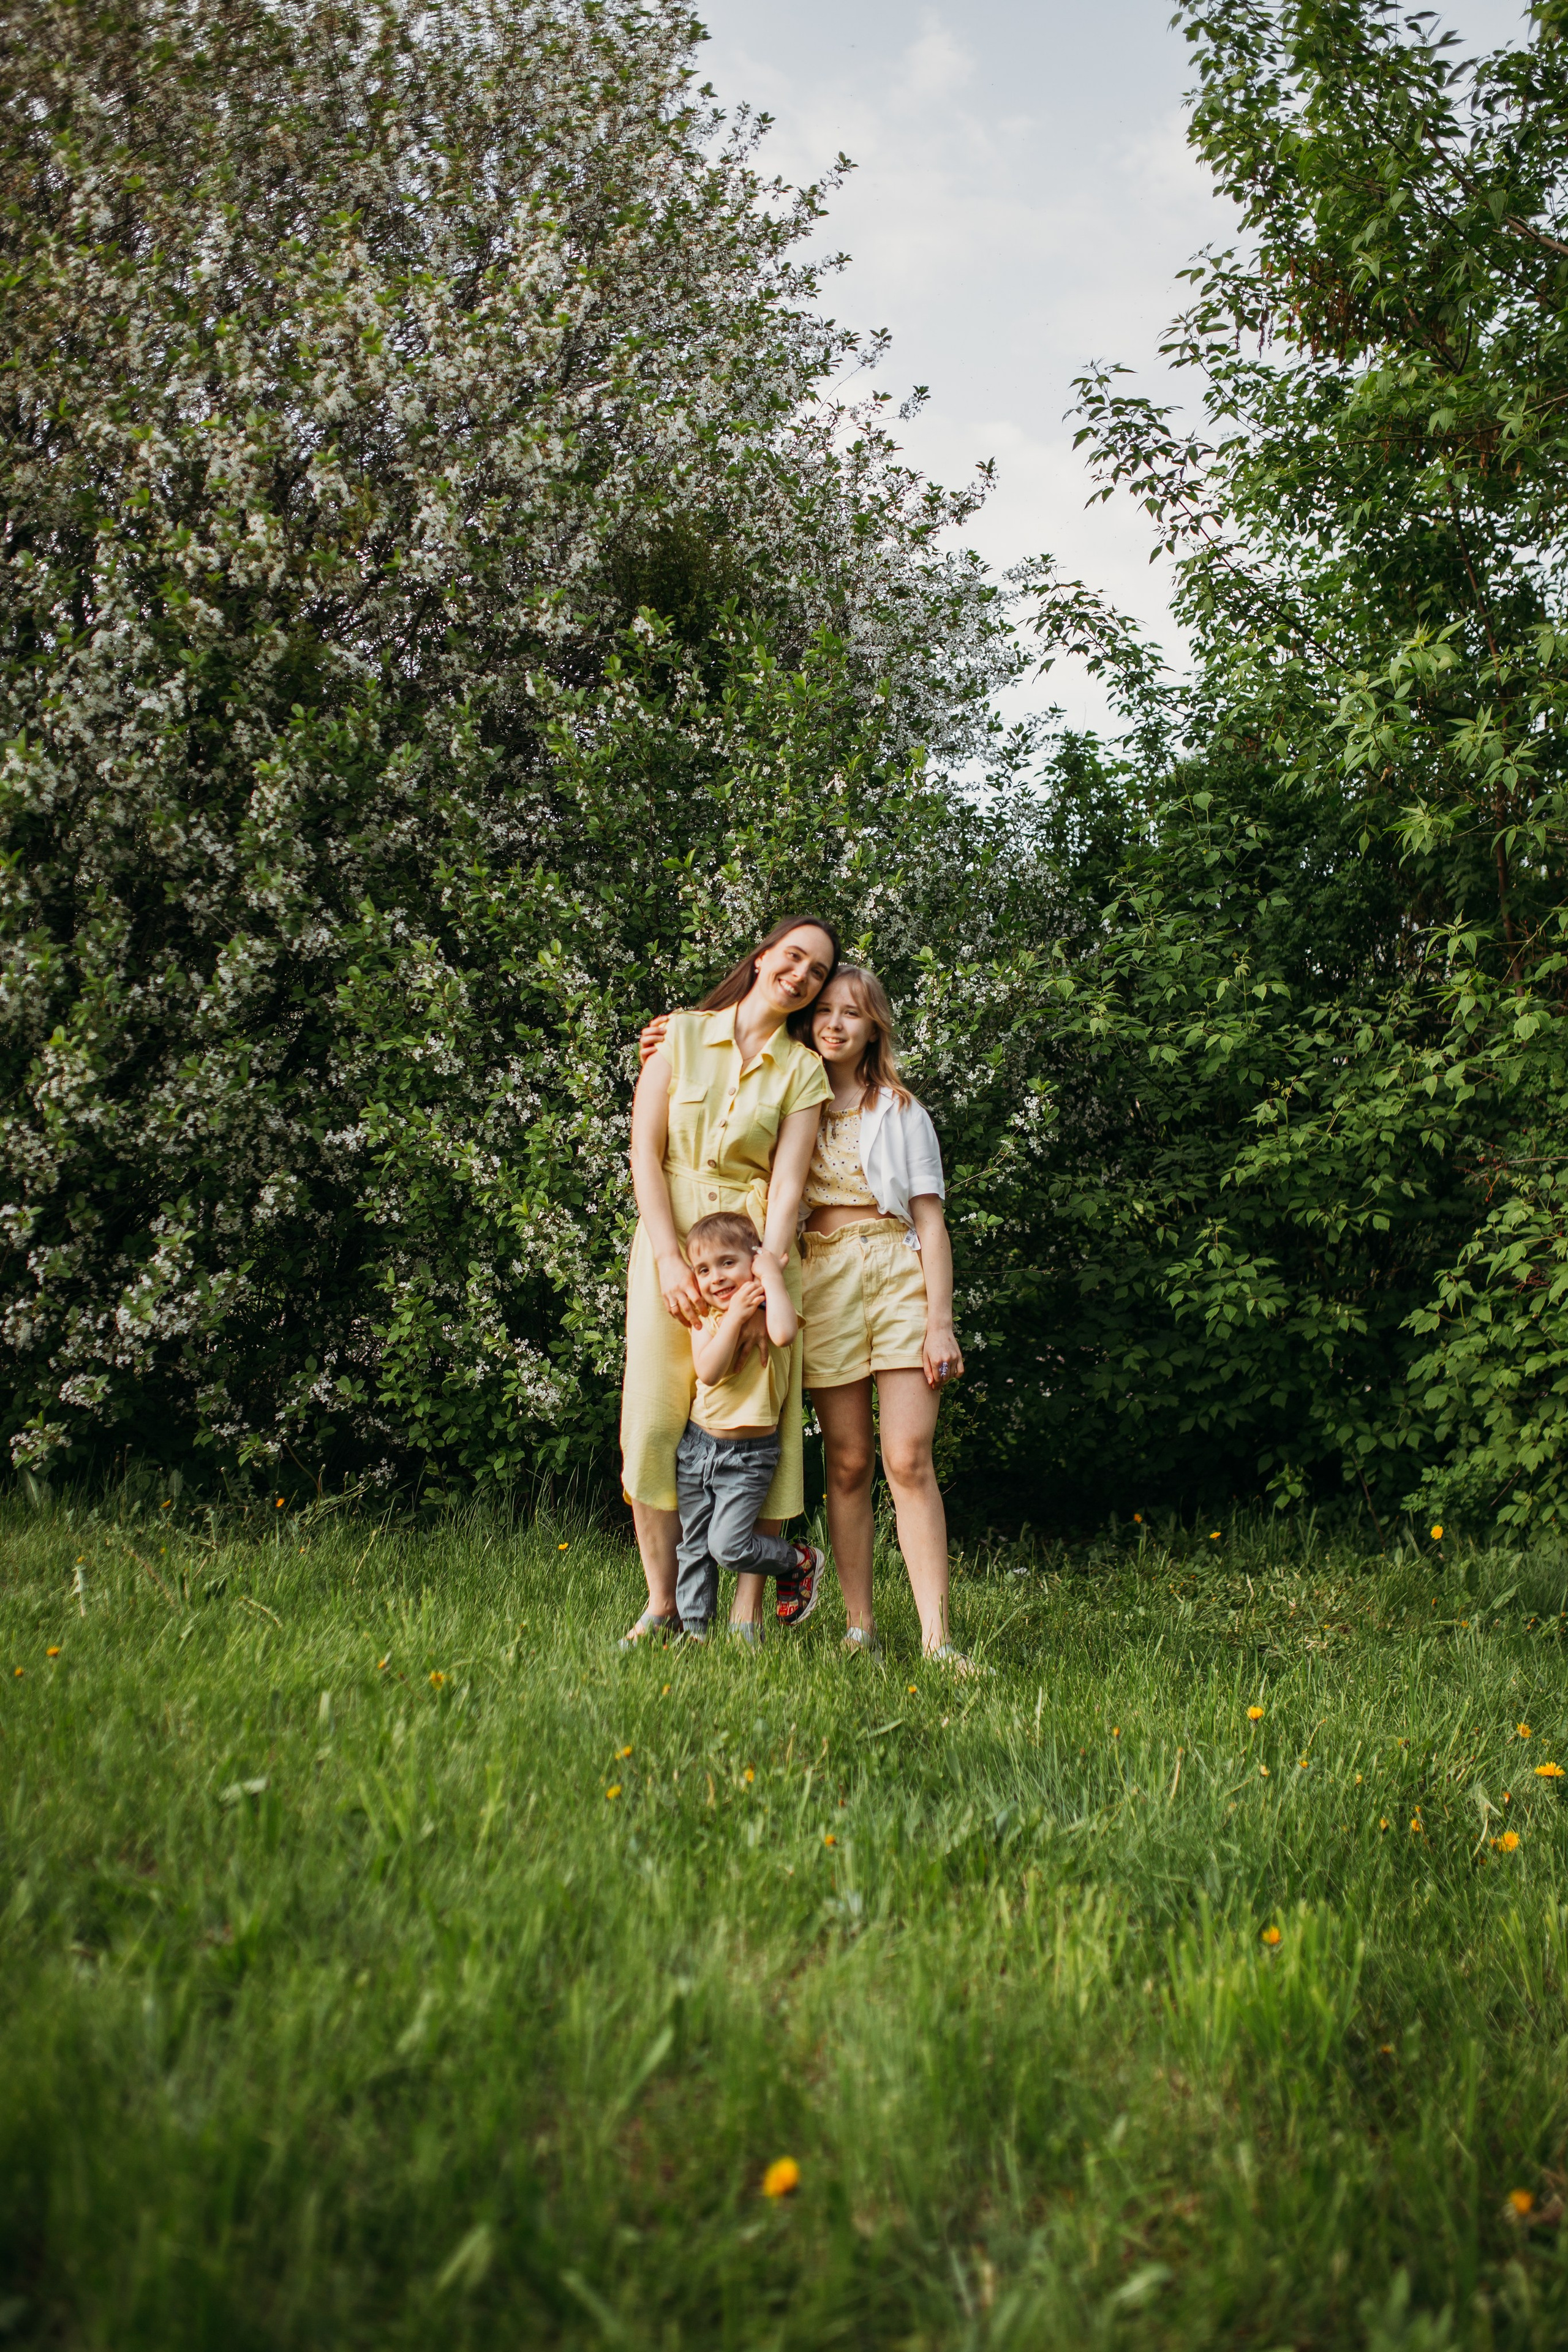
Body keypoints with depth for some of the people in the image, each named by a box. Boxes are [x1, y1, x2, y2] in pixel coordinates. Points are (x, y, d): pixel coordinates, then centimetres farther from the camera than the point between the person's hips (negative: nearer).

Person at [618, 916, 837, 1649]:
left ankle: (748, 1613, 2)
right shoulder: (681, 1035, 6)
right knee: (654, 1422, -5)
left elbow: (787, 1183, -3)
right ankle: (662, 1605, 6)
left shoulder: (802, 1069, 7)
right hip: (669, 1241, 0)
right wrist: (669, 1258, -10)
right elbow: (645, 1151, 0)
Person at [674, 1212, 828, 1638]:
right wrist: (734, 1316, -21)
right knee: (693, 1546, 10)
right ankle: (692, 1629, 21)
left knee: (728, 1546, -11)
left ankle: (802, 1562, 13)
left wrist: (773, 1276, -26)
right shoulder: (706, 1319, 3)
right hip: (697, 1443, 5)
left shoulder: (769, 1310, -9)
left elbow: (784, 1334, -36)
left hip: (749, 1454, -5)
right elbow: (708, 1371, -16)